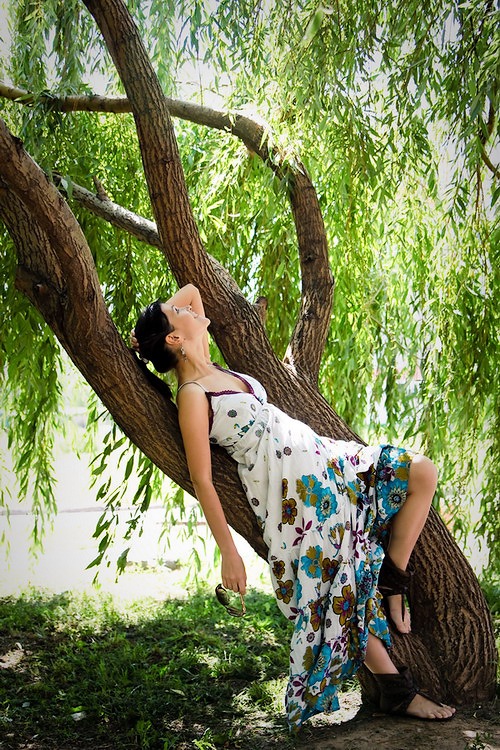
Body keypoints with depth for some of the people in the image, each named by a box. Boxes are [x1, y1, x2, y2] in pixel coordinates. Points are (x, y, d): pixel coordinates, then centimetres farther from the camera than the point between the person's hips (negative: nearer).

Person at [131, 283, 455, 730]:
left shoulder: (211, 369, 8)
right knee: (338, 591, -2)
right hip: (290, 492, -9)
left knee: (421, 473, 7)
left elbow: (191, 289, 22)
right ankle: (397, 691, 14)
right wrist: (229, 554, -14)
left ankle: (392, 584, 12)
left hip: (322, 460, 9)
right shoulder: (192, 394, -15)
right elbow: (202, 480, -15)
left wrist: (154, 321, 9)